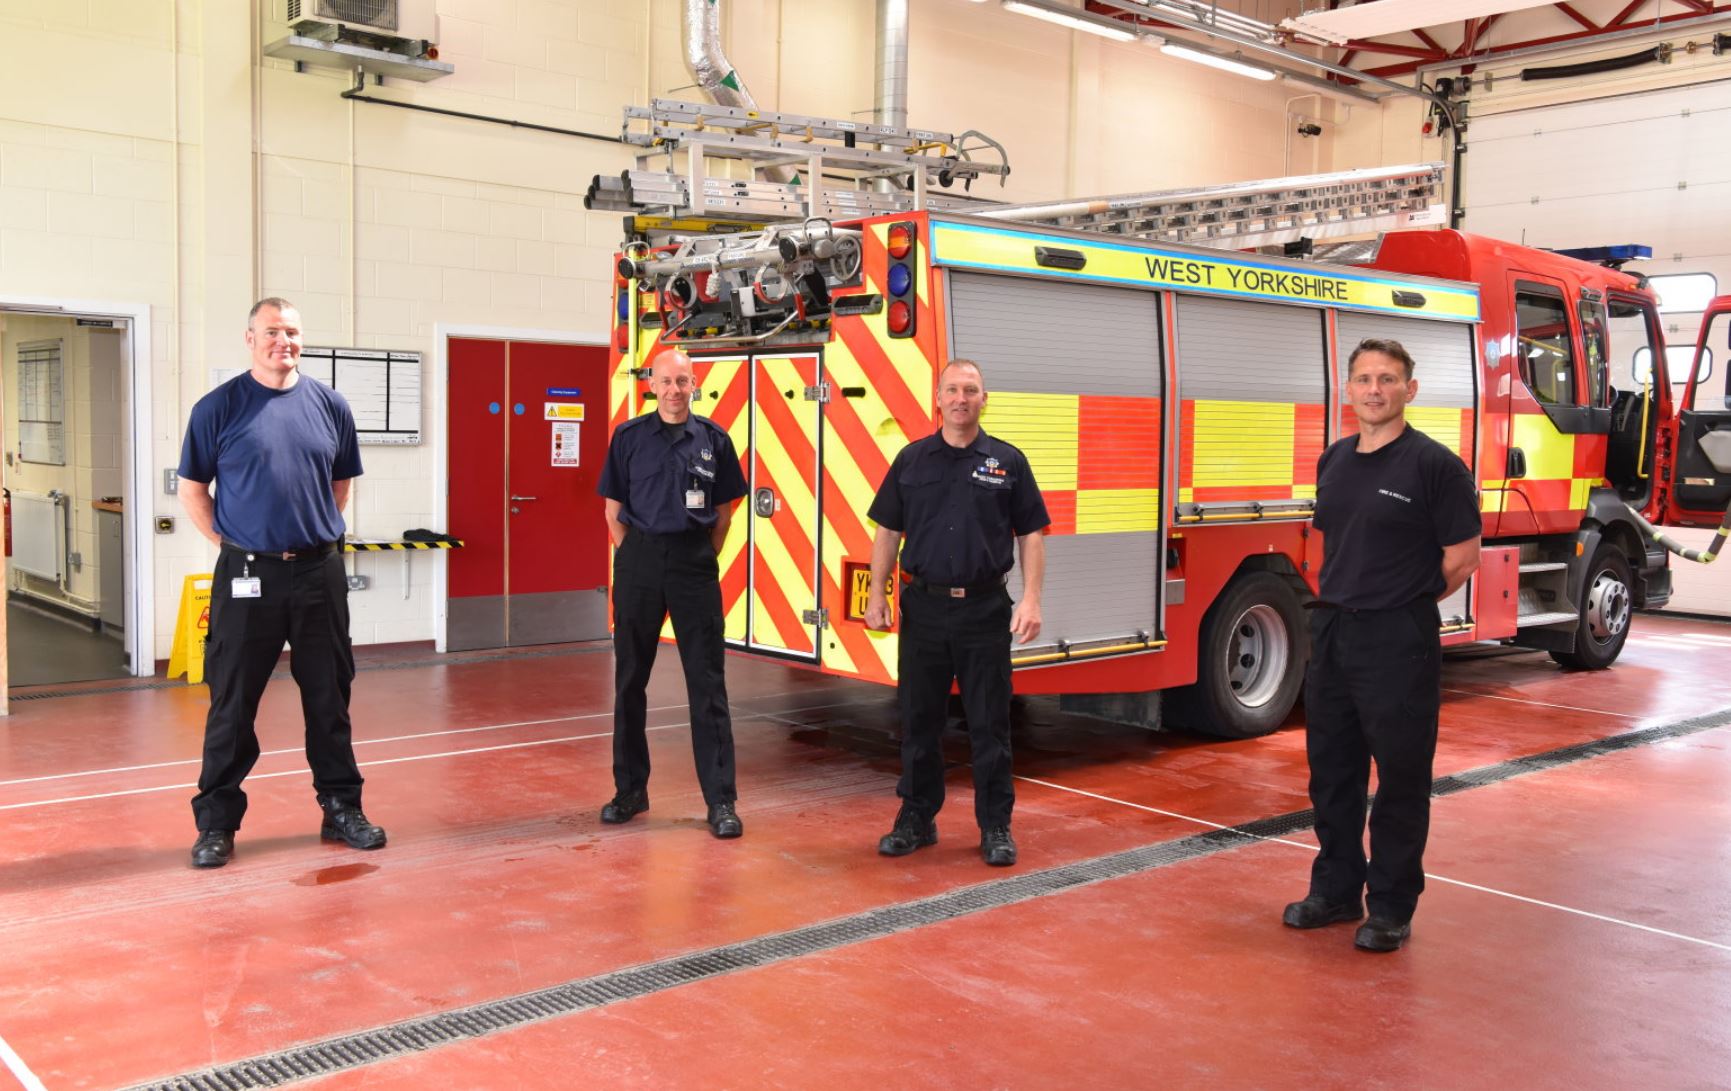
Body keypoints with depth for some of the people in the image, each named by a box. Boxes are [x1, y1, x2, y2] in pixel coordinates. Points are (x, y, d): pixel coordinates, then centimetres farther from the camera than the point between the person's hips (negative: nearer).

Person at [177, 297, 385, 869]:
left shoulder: (329, 405, 6)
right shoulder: (219, 407, -2)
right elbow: (193, 489, 4)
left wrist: (319, 536, 10)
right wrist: (230, 544, -1)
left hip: (320, 571, 3)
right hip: (247, 575, -2)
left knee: (329, 695, 10)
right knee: (232, 701, 4)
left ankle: (342, 807, 22)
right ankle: (216, 821, 15)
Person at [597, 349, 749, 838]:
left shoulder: (713, 438, 4)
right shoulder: (629, 436, 4)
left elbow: (724, 512, 10)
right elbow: (614, 510, 7)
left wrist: (701, 559, 3)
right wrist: (634, 560, 1)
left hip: (695, 563, -1)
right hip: (639, 562, 1)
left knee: (707, 682, -2)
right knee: (630, 678, 7)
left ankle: (721, 800, 2)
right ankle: (630, 789, 20)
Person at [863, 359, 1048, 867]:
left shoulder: (1007, 461, 3)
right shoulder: (911, 459, 6)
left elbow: (1031, 535, 2)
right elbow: (888, 531, 8)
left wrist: (1031, 599, -7)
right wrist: (877, 593, 1)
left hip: (984, 610, -1)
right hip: (923, 606, 2)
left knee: (989, 723, 4)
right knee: (919, 719, 9)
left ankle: (995, 826, 14)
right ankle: (917, 818, 21)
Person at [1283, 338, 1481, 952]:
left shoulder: (1434, 464, -10)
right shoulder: (1334, 461, 10)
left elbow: (1461, 559, -7)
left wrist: (1403, 603, 2)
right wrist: (1343, 601, 10)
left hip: (1398, 641, -6)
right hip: (1331, 632, 7)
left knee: (1400, 777, 4)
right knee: (1331, 769, 14)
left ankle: (1392, 907, 16)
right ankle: (1336, 890, 28)